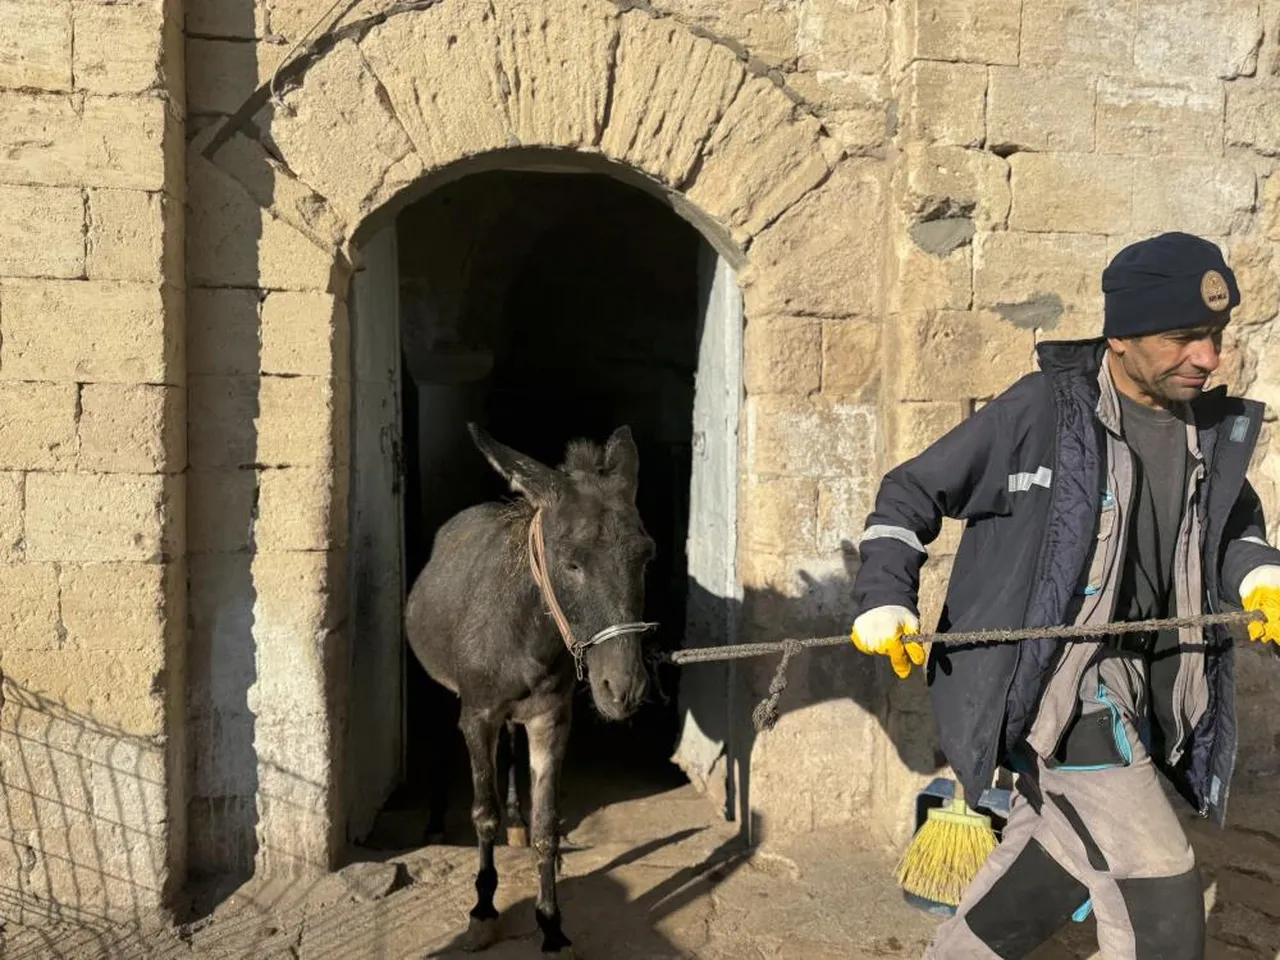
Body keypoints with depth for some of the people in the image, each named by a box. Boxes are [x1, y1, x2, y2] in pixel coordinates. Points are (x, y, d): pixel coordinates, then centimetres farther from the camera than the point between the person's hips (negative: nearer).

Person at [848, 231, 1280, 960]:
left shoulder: (1215, 429, 3)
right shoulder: (1040, 410, -15)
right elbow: (911, 494, -7)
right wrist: (884, 599, -16)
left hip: (1140, 686, 8)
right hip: (1053, 685, -7)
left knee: (1060, 855, 23)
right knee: (1158, 897, -7)